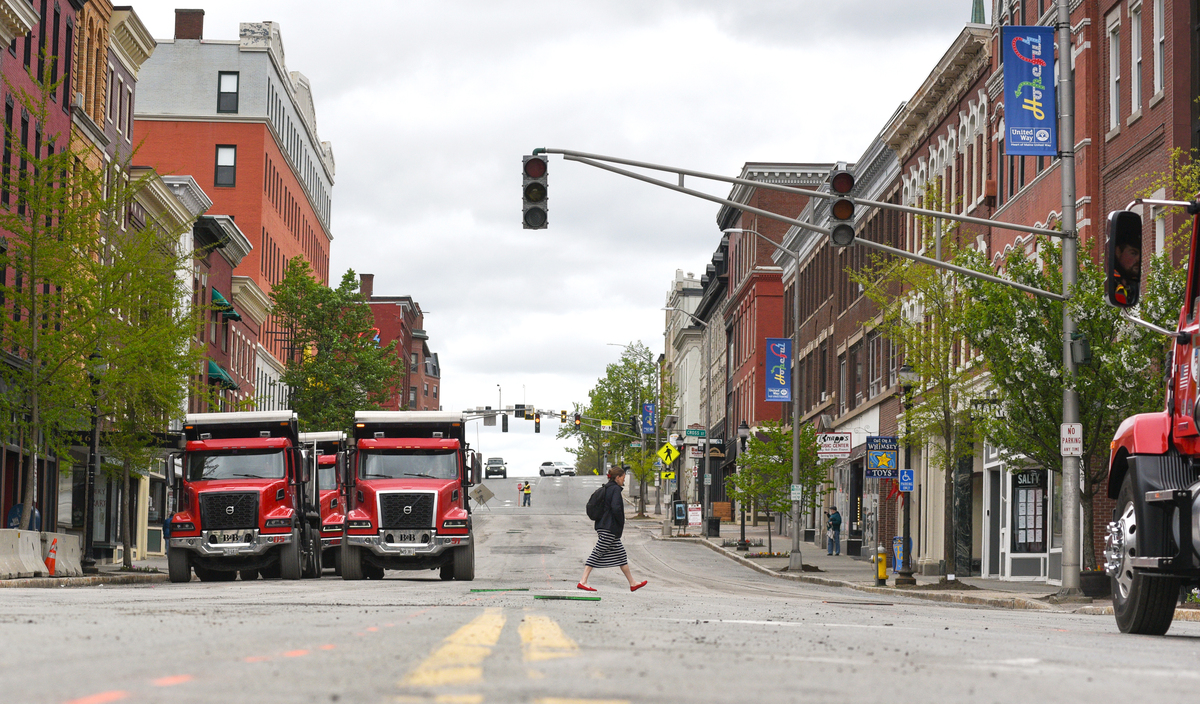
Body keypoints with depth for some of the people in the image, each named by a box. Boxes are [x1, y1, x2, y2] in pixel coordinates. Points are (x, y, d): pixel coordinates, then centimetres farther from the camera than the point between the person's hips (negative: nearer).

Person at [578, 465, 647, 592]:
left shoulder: (606, 488, 14)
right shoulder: (615, 489, -13)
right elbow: (616, 508, -25)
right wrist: (621, 523, -11)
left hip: (603, 526, 10)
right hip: (610, 529, -10)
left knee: (620, 553, 13)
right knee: (597, 553, -8)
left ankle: (632, 583, 17)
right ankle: (583, 582, -8)